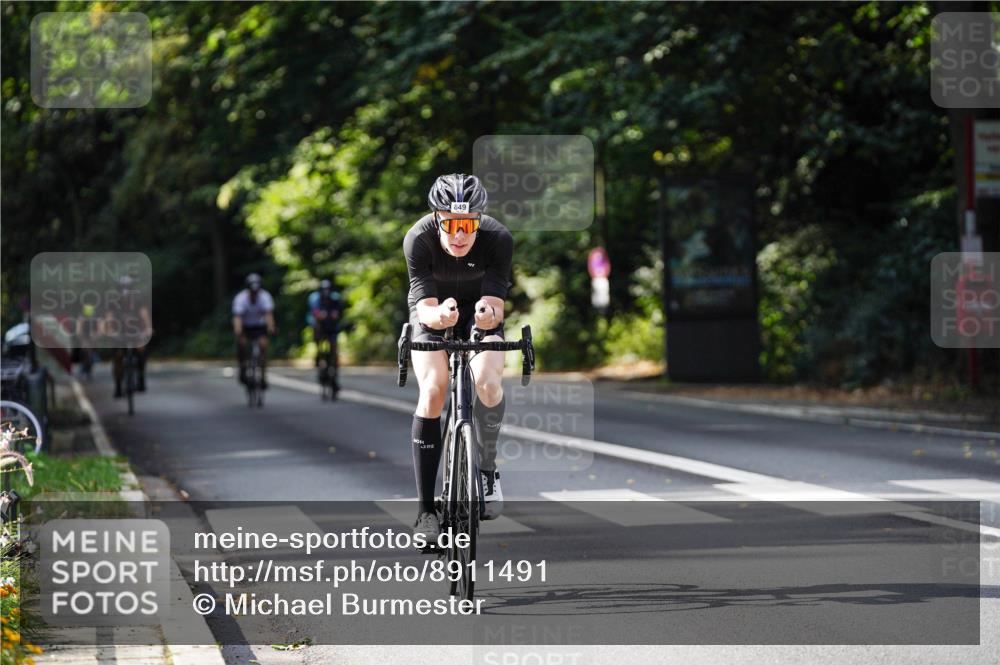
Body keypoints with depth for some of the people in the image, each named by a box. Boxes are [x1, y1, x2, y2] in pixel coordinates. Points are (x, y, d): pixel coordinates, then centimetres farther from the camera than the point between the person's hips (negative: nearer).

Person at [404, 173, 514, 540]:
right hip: (433, 314, 0)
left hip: (479, 310, 0)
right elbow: (424, 306, -33)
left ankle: (488, 468, 1)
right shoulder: (418, 240, -31)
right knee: (432, 393, -21)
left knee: (487, 383, -27)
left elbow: (495, 304, -31)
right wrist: (438, 315, -57)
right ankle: (425, 509, -15)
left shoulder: (498, 239, -30)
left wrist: (489, 315, -55)